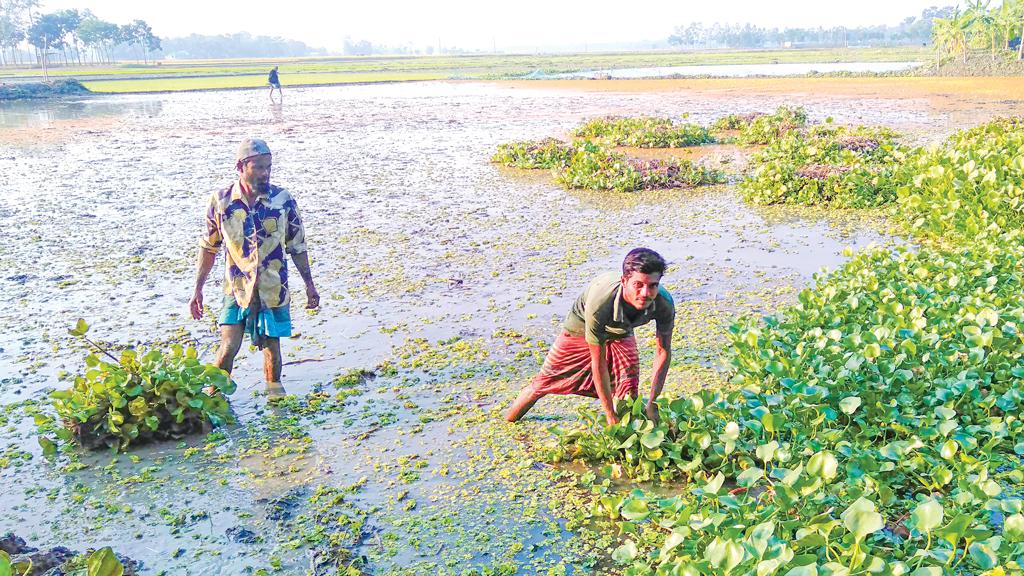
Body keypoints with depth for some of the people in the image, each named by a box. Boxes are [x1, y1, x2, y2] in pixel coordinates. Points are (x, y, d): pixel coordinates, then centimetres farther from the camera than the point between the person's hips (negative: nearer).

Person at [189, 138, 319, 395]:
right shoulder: (220, 201, -7)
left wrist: (309, 284, 4)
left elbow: (297, 246, 3)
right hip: (237, 287, -1)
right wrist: (197, 289, 4)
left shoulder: (283, 200, -7)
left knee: (272, 345, 10)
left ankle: (274, 389, 34)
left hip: (273, 288, 1)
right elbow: (208, 248, 3)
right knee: (229, 347, -6)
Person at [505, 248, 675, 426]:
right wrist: (610, 416, -28)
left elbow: (664, 351, -18)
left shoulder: (664, 303, -36)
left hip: (621, 333, 3)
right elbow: (598, 364, -34)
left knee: (628, 394, -7)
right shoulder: (599, 304, -47)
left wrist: (652, 403, -22)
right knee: (543, 384, 11)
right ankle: (507, 423, 36)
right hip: (581, 328, -3)